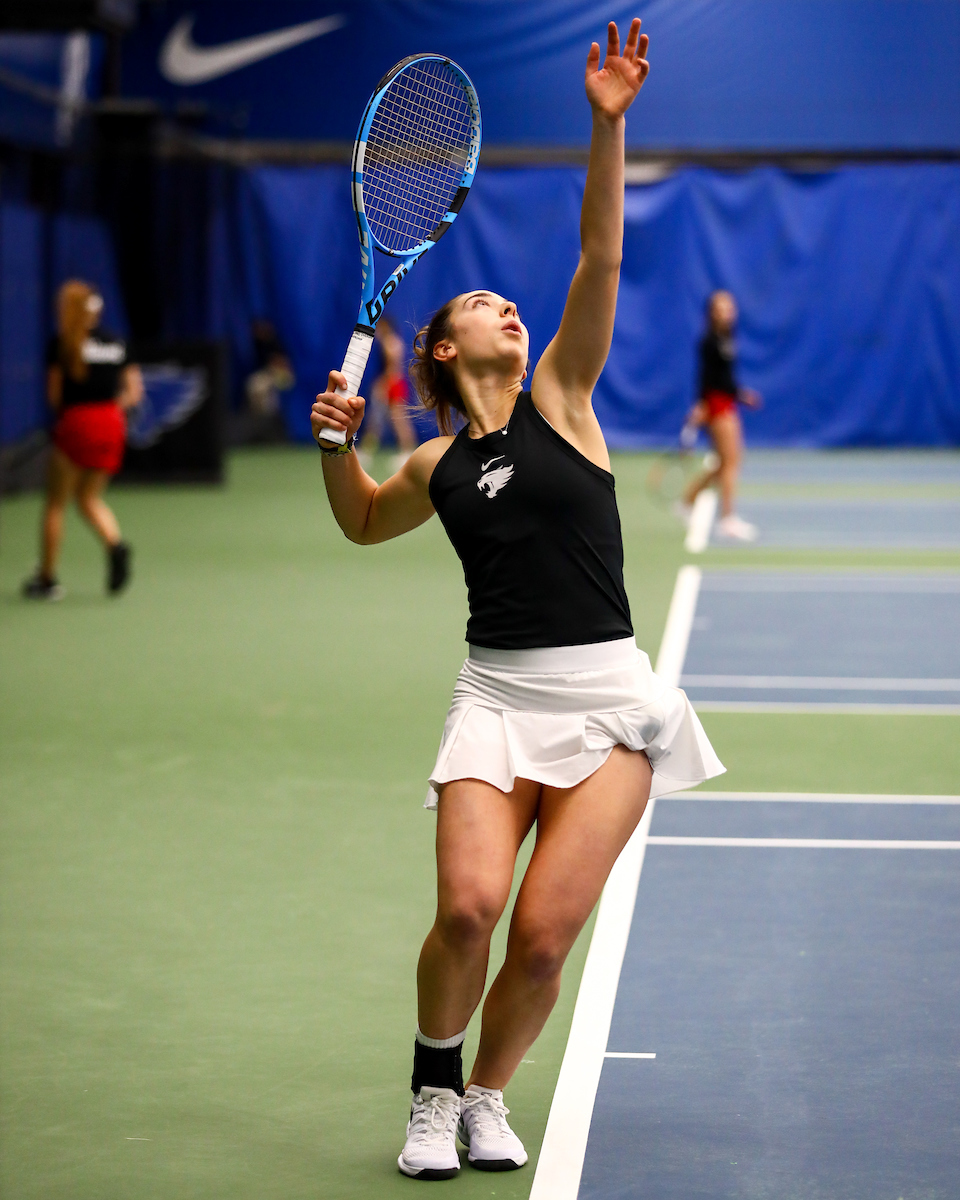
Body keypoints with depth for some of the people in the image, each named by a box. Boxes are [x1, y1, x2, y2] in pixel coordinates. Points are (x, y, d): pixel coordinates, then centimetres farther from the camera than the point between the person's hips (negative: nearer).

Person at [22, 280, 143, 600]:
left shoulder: (61, 343, -4)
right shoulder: (116, 343, 9)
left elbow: (54, 394, -4)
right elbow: (134, 391, 7)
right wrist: (107, 407, 8)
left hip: (76, 425, -5)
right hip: (112, 425, 5)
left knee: (56, 503, 8)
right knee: (89, 497, 19)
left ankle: (47, 577, 11)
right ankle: (115, 543, -9)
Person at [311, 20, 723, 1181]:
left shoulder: (560, 400, 7)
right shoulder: (436, 468, 11)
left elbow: (600, 256, -5)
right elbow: (364, 525, 32)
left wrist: (606, 126, -14)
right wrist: (337, 442, 12)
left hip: (607, 700, -1)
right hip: (499, 696, 1)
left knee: (545, 934, -7)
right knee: (468, 909, -17)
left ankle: (487, 1094, 20)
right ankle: (433, 1093, 10)